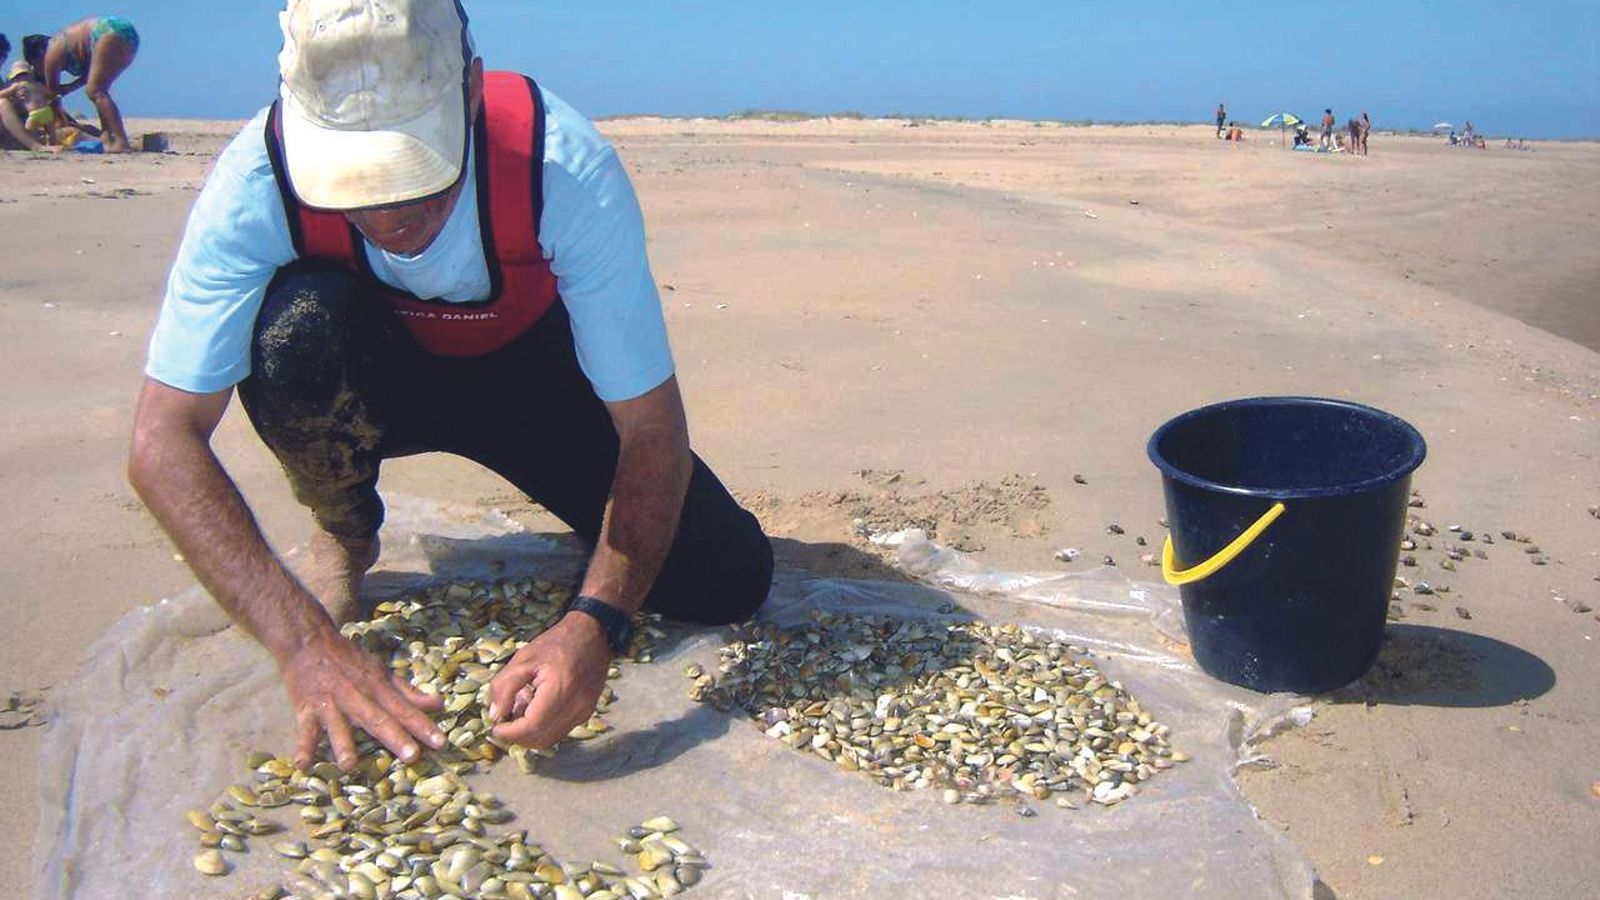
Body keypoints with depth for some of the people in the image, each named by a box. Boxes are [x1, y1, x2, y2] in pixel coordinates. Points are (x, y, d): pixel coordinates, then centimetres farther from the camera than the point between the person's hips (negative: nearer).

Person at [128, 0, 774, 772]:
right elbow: (160, 443, -32)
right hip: (369, 382, 1)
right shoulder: (257, 181, -32)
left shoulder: (568, 170, -34)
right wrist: (306, 642, -44)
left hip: (532, 371, 0)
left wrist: (595, 623, -45)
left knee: (724, 584, -15)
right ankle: (344, 537, -4)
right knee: (297, 325, -36)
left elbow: (652, 433, -32)